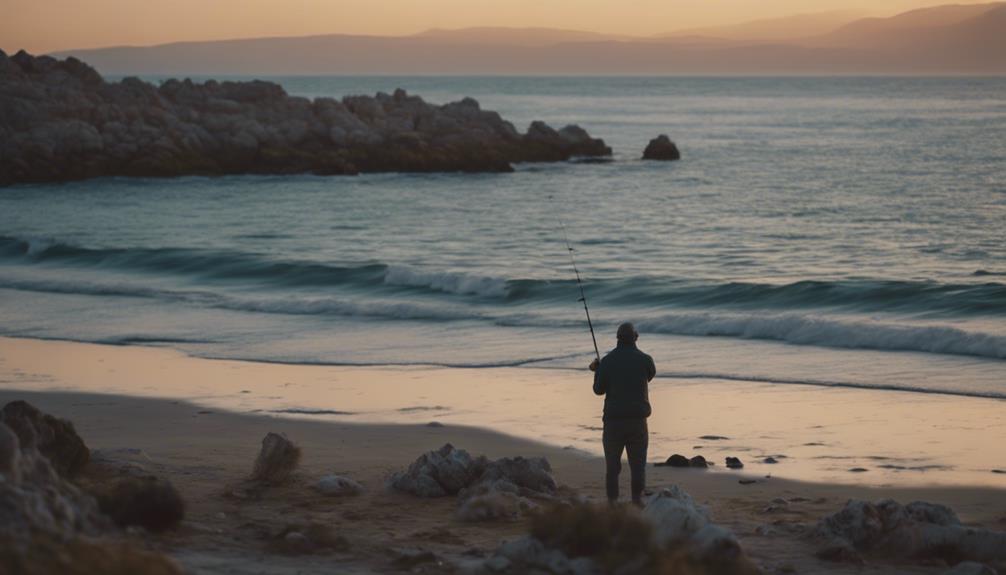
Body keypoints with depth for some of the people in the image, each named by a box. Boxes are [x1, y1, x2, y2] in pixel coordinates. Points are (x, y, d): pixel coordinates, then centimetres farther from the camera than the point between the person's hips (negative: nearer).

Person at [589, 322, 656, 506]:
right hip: (638, 419, 0)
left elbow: (599, 390, 1)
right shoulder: (644, 360, -3)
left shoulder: (608, 361, -5)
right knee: (638, 463, 7)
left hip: (613, 418, 0)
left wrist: (598, 371, 20)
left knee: (612, 462, 6)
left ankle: (612, 501, 3)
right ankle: (637, 499, 3)